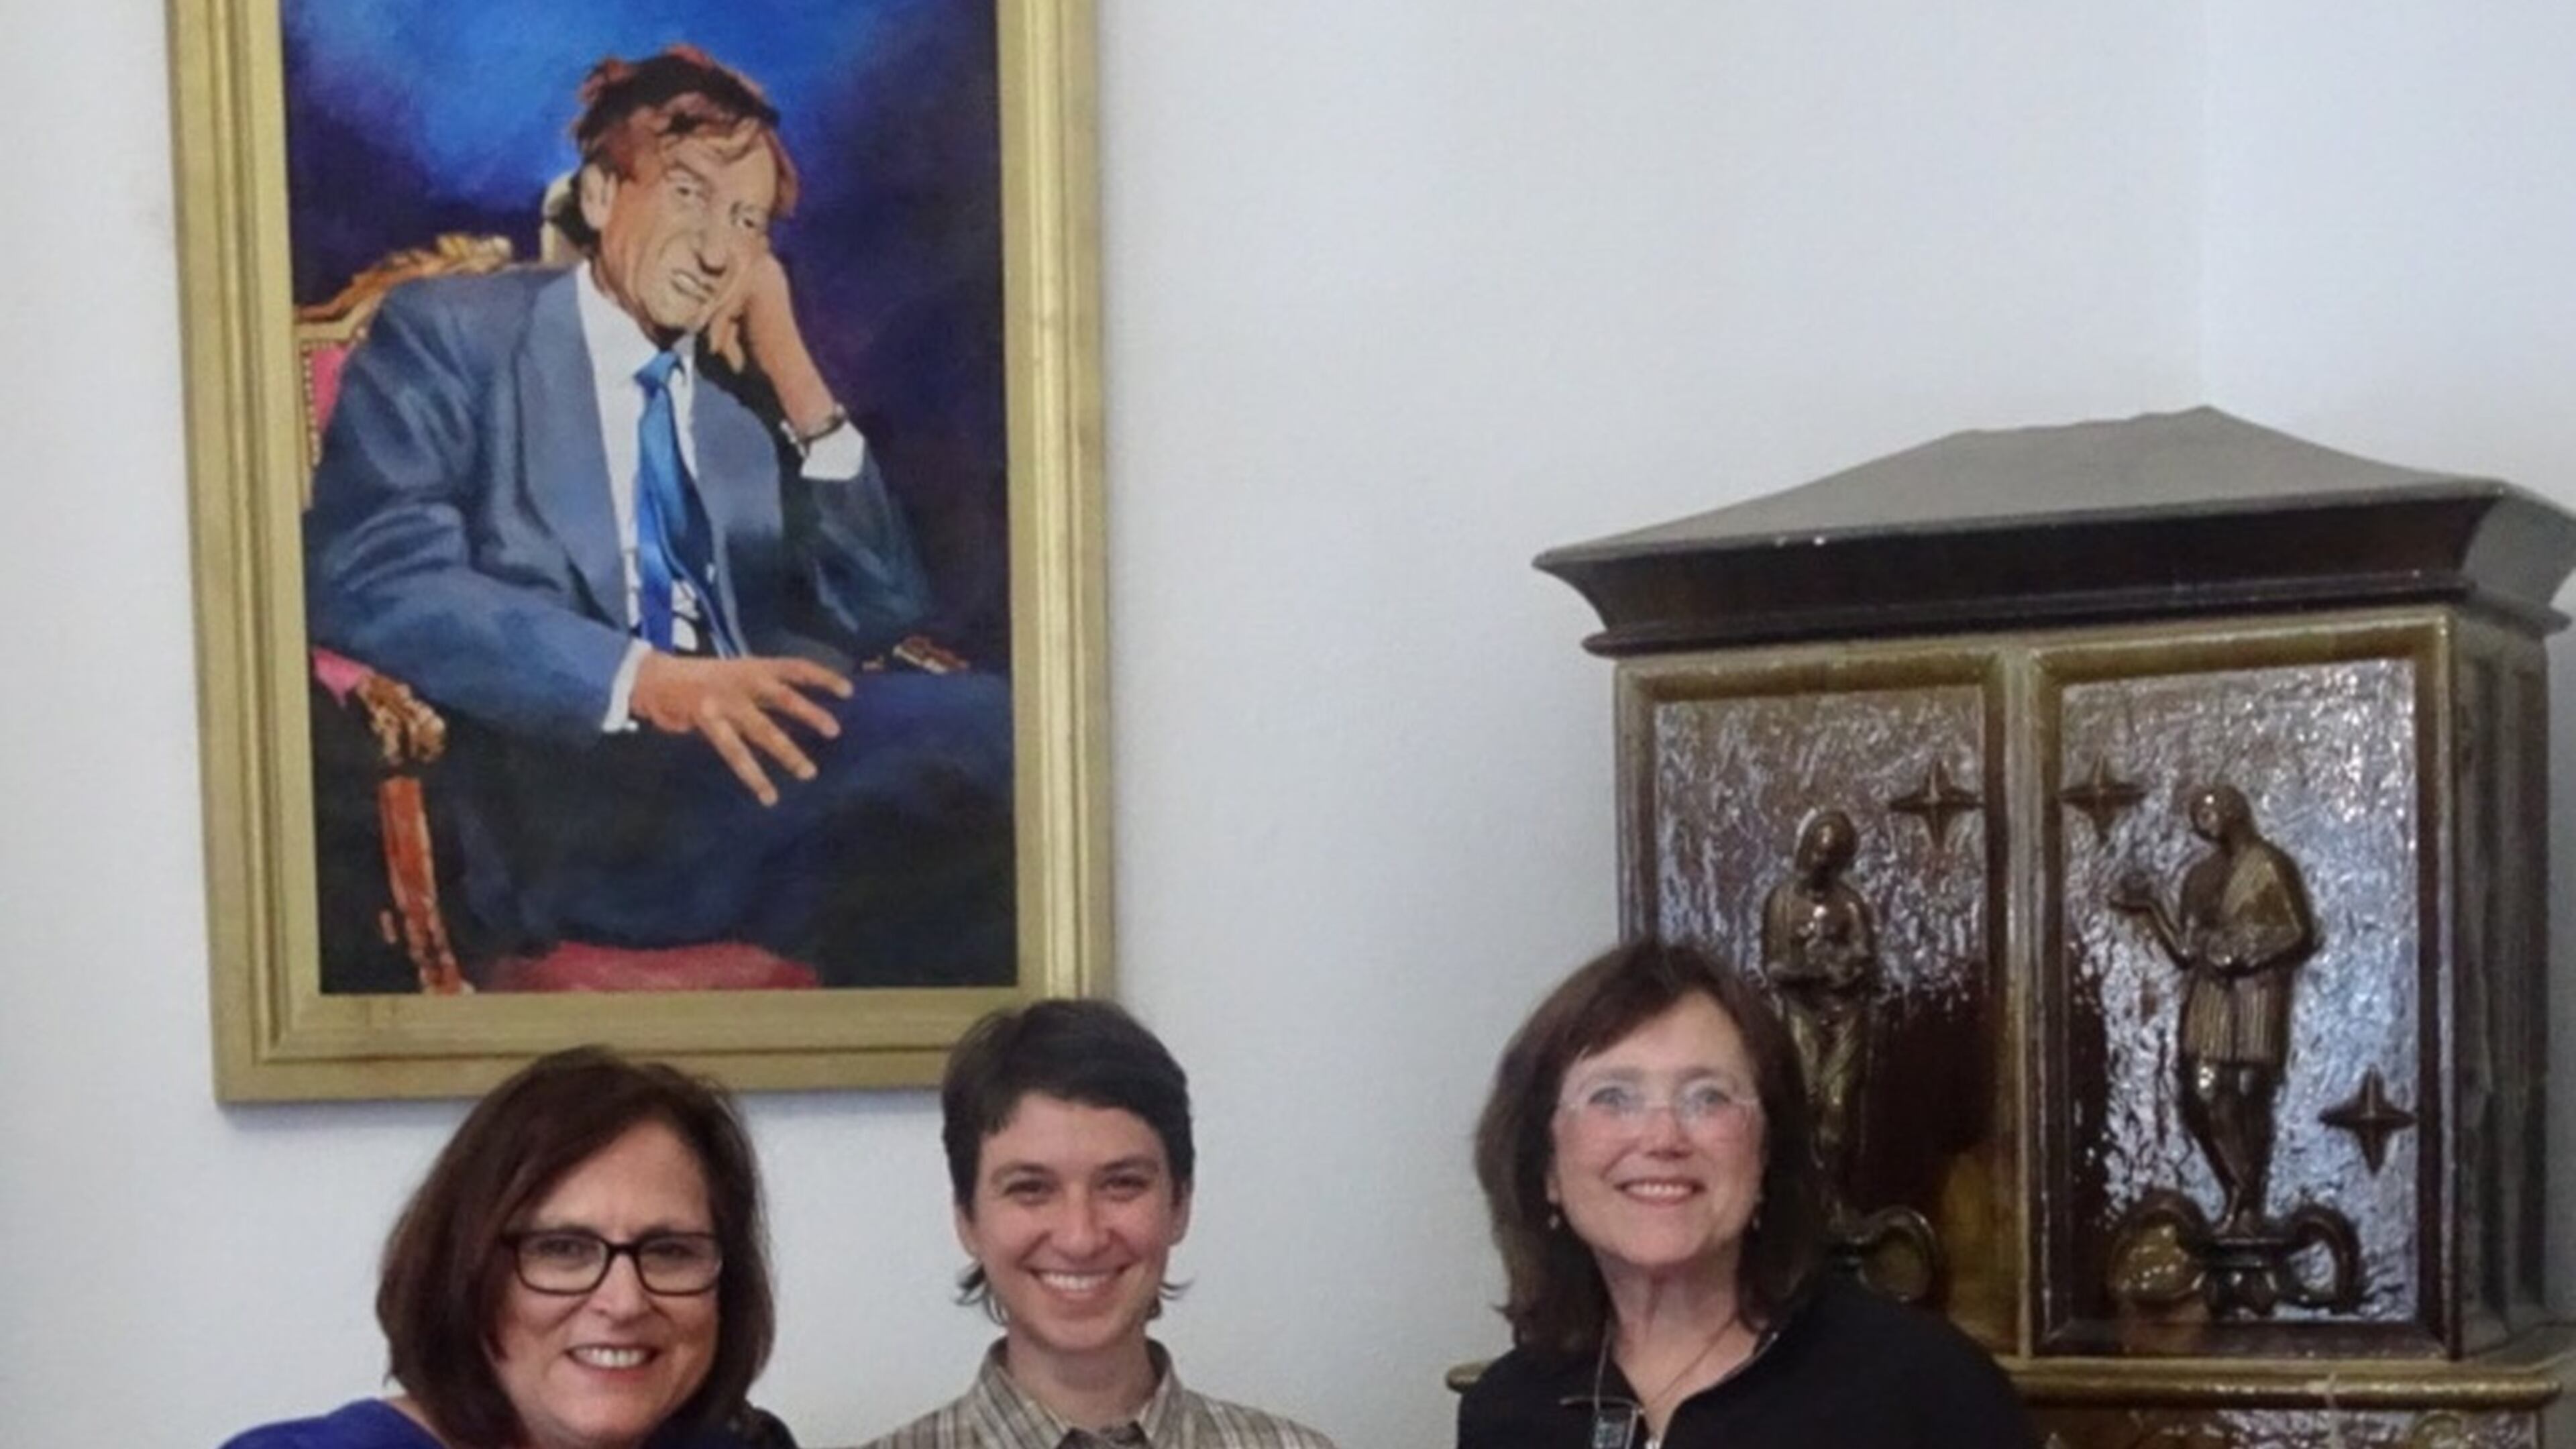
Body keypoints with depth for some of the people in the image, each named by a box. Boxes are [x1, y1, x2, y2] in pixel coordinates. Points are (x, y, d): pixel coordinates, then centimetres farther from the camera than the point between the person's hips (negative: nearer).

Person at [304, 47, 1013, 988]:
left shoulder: (747, 394, 24)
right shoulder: (453, 334, 8)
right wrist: (641, 678, -21)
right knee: (978, 734, -31)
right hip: (577, 783, -6)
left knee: (989, 732, -29)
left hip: (760, 754, 6)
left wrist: (793, 373, 10)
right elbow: (365, 575, -9)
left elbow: (882, 617, 17)